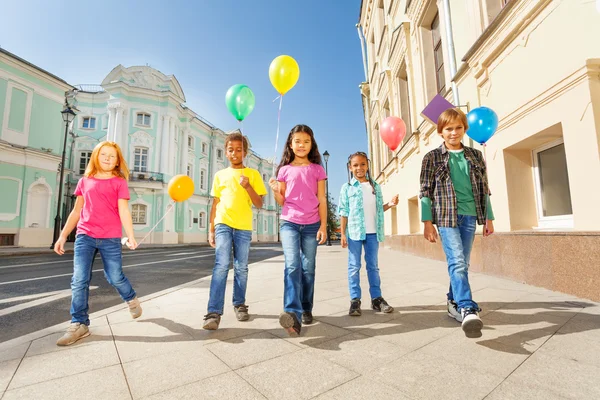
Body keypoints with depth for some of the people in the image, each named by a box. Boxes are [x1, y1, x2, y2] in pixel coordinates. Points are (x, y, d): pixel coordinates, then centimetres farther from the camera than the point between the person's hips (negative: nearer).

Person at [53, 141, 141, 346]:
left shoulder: (119, 182, 1)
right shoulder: (85, 181, 11)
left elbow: (123, 211, -7)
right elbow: (76, 211, 15)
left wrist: (130, 236, -17)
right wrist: (63, 236, 14)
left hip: (110, 239, -3)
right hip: (84, 236, 3)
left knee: (115, 278, 2)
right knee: (79, 281, 0)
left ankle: (131, 299, 32)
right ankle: (79, 324, 12)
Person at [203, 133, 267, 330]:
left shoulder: (253, 174, 5)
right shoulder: (220, 175, 11)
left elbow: (259, 204, 1)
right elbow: (215, 204, 13)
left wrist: (248, 186, -14)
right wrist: (211, 230, 9)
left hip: (243, 227, 0)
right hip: (223, 224, 0)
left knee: (241, 268, 7)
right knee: (221, 266, -10)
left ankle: (239, 304, 23)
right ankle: (214, 312, -8)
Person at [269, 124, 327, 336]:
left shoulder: (317, 169, 7)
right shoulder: (285, 170, 8)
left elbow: (322, 200, 4)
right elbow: (282, 201, 9)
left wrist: (323, 226, -3)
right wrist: (276, 191, -12)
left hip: (311, 225, 1)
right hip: (289, 223, 0)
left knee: (308, 269, 6)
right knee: (292, 266, -15)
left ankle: (306, 309, 21)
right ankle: (293, 313, -22)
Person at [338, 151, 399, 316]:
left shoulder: (375, 187, 11)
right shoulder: (347, 187, 0)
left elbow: (378, 209, 16)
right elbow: (344, 212, -2)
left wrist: (389, 204, -4)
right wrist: (343, 234, -6)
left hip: (373, 232, 4)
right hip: (354, 232, -3)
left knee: (373, 266, 11)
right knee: (354, 266, 3)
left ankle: (376, 298, 20)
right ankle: (355, 300, 10)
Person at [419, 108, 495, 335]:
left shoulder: (475, 156, 14)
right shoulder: (432, 157, 1)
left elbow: (484, 189, 15)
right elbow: (425, 192, -3)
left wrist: (488, 217, 10)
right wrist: (427, 222, -10)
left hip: (470, 216, 5)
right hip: (446, 215, -4)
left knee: (462, 263, 10)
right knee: (457, 261, -15)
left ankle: (454, 303, 25)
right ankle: (468, 309, -16)